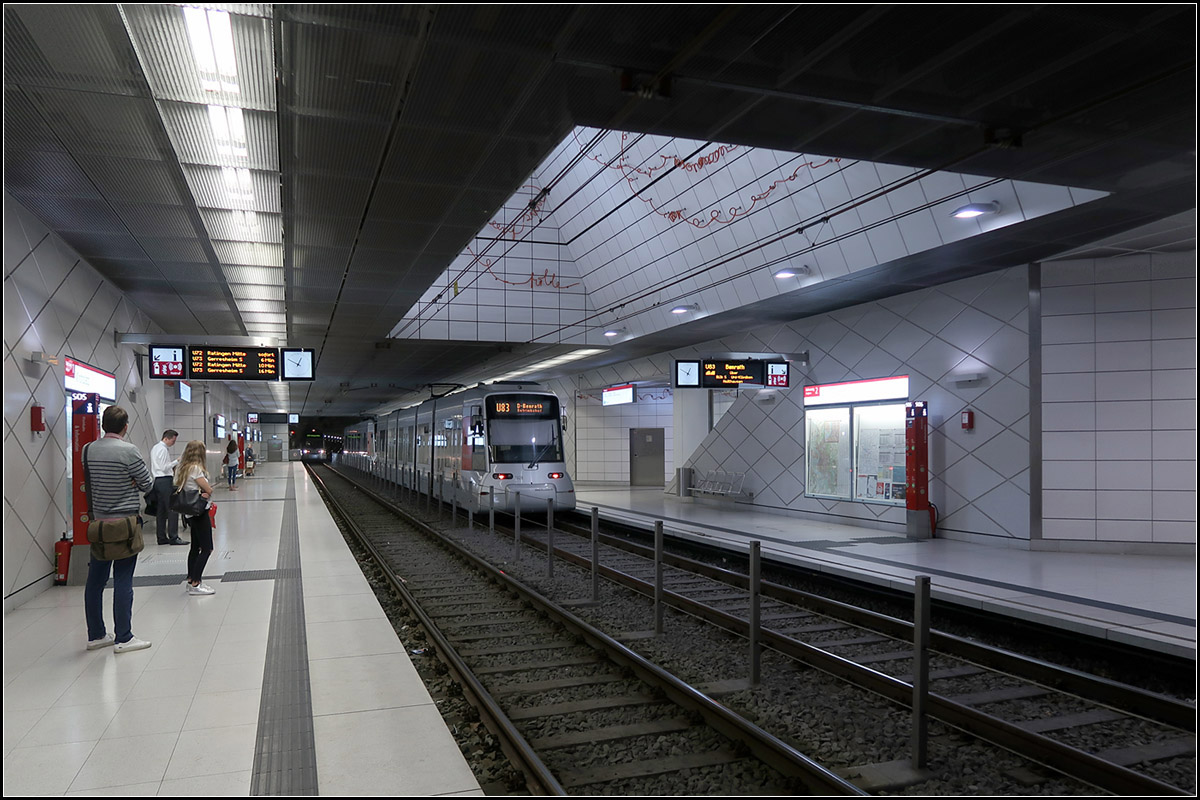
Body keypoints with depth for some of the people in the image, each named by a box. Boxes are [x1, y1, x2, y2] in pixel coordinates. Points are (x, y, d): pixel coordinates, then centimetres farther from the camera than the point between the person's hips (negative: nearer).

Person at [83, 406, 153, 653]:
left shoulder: (88, 450, 4)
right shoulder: (128, 451, -14)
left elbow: (91, 481, 9)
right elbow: (148, 484, -7)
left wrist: (123, 483, 0)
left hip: (98, 522, 6)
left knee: (95, 580, 12)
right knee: (123, 581, -1)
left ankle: (96, 635, 22)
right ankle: (123, 638, 4)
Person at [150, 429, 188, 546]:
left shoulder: (154, 448, 18)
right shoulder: (163, 449, -13)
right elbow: (165, 467, -17)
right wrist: (176, 461, -12)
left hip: (157, 480, 10)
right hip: (165, 480, -10)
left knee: (161, 510, 11)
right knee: (172, 509, -9)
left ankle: (161, 537, 13)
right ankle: (173, 537, -11)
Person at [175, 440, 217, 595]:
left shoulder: (182, 468, 9)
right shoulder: (196, 469, -18)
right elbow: (209, 490, -17)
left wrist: (202, 491, -4)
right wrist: (206, 491, 2)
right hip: (200, 512, -9)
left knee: (195, 547, 17)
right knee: (207, 549, -5)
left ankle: (191, 579, 23)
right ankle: (195, 584, -6)